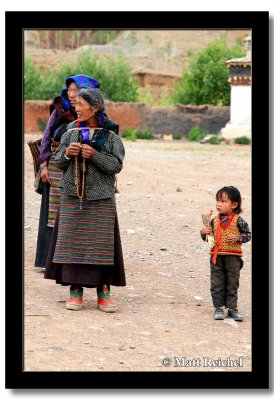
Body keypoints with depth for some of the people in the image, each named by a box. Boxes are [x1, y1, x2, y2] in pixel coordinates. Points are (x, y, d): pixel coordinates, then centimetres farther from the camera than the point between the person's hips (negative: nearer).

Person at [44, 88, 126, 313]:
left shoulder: (110, 136, 1)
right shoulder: (71, 133, 8)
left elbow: (117, 165, -6)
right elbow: (59, 163, 11)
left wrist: (95, 155, -19)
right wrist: (67, 153, -10)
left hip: (101, 200, -2)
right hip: (72, 197, 2)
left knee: (102, 243, -2)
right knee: (72, 242, 0)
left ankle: (103, 292, 5)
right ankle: (76, 290, 8)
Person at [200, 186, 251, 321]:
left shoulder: (238, 221, -7)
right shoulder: (214, 220, 4)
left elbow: (248, 234, -3)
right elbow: (207, 238, 14)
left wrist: (237, 238, -19)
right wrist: (204, 233, -7)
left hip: (233, 257, -3)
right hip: (216, 257, 3)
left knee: (232, 284, 6)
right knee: (217, 284, 5)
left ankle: (232, 308, 13)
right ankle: (218, 308, 12)